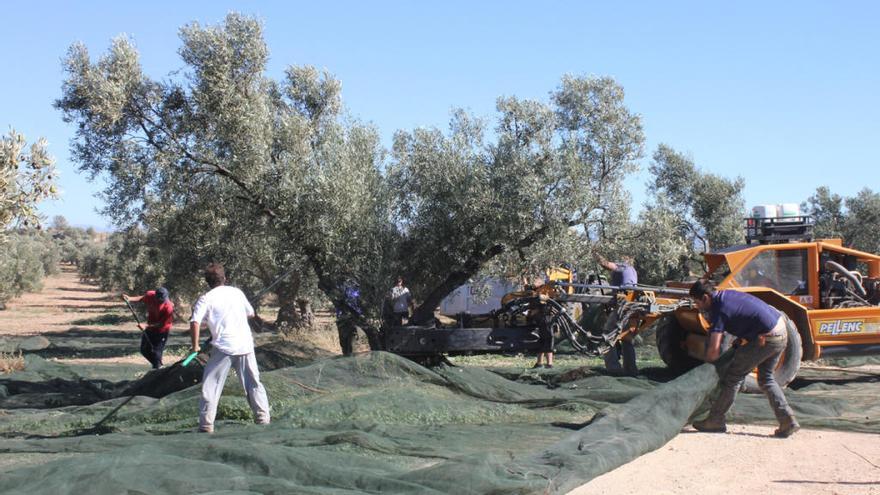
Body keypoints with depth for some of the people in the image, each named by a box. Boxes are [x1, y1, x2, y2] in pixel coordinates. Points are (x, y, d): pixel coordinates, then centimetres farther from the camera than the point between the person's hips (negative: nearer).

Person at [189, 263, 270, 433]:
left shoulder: (205, 299, -3)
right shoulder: (237, 292, 9)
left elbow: (195, 323, -15)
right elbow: (251, 313, 21)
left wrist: (195, 346, -4)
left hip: (223, 347, -4)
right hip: (245, 345, 4)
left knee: (211, 386, 3)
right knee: (253, 383, 14)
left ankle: (206, 425, -3)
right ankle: (263, 418, 14)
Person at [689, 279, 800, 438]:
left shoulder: (720, 311, -14)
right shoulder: (726, 294, 12)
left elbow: (714, 351, -20)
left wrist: (707, 361, 1)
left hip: (767, 339, -9)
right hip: (783, 330, 9)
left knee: (733, 376, 1)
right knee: (765, 378, 22)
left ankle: (715, 421, 9)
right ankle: (787, 421, 15)